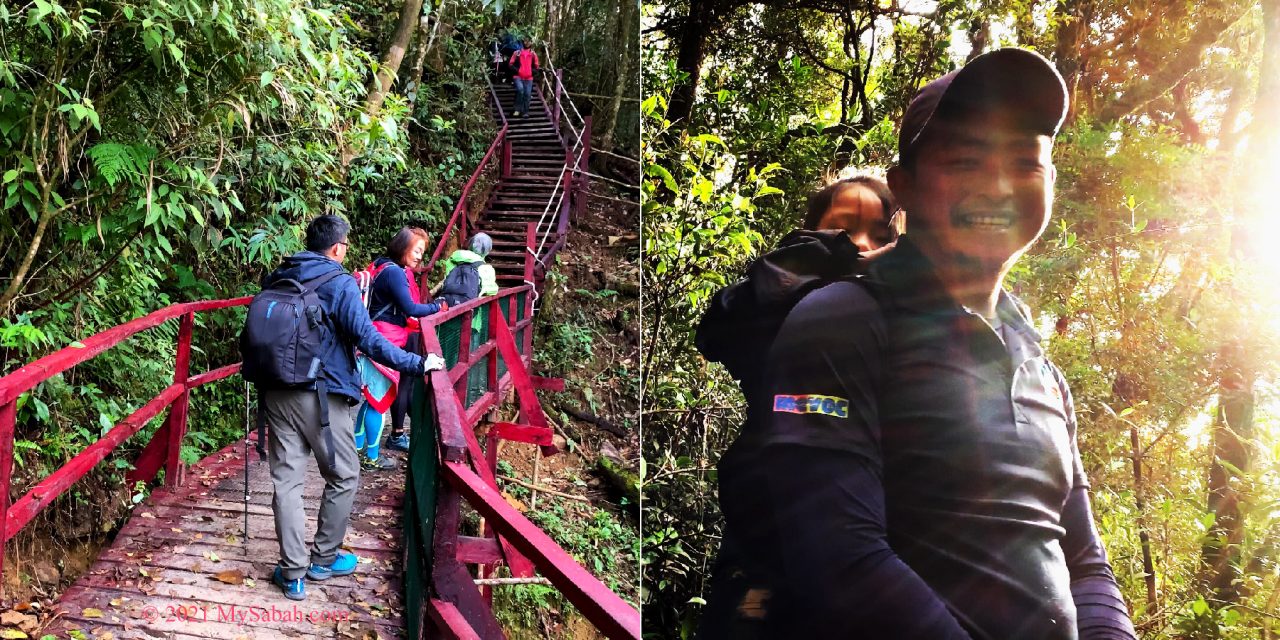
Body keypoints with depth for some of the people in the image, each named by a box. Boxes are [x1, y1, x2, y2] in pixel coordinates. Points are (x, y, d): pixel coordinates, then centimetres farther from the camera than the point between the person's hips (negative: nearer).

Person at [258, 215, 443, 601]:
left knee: (287, 480, 7)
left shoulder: (276, 279, 8)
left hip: (277, 393, 6)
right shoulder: (339, 285, -11)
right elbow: (368, 340, -18)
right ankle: (324, 560, 22)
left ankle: (293, 573, 10)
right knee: (343, 478, 12)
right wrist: (419, 364, -13)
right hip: (322, 396, -6)